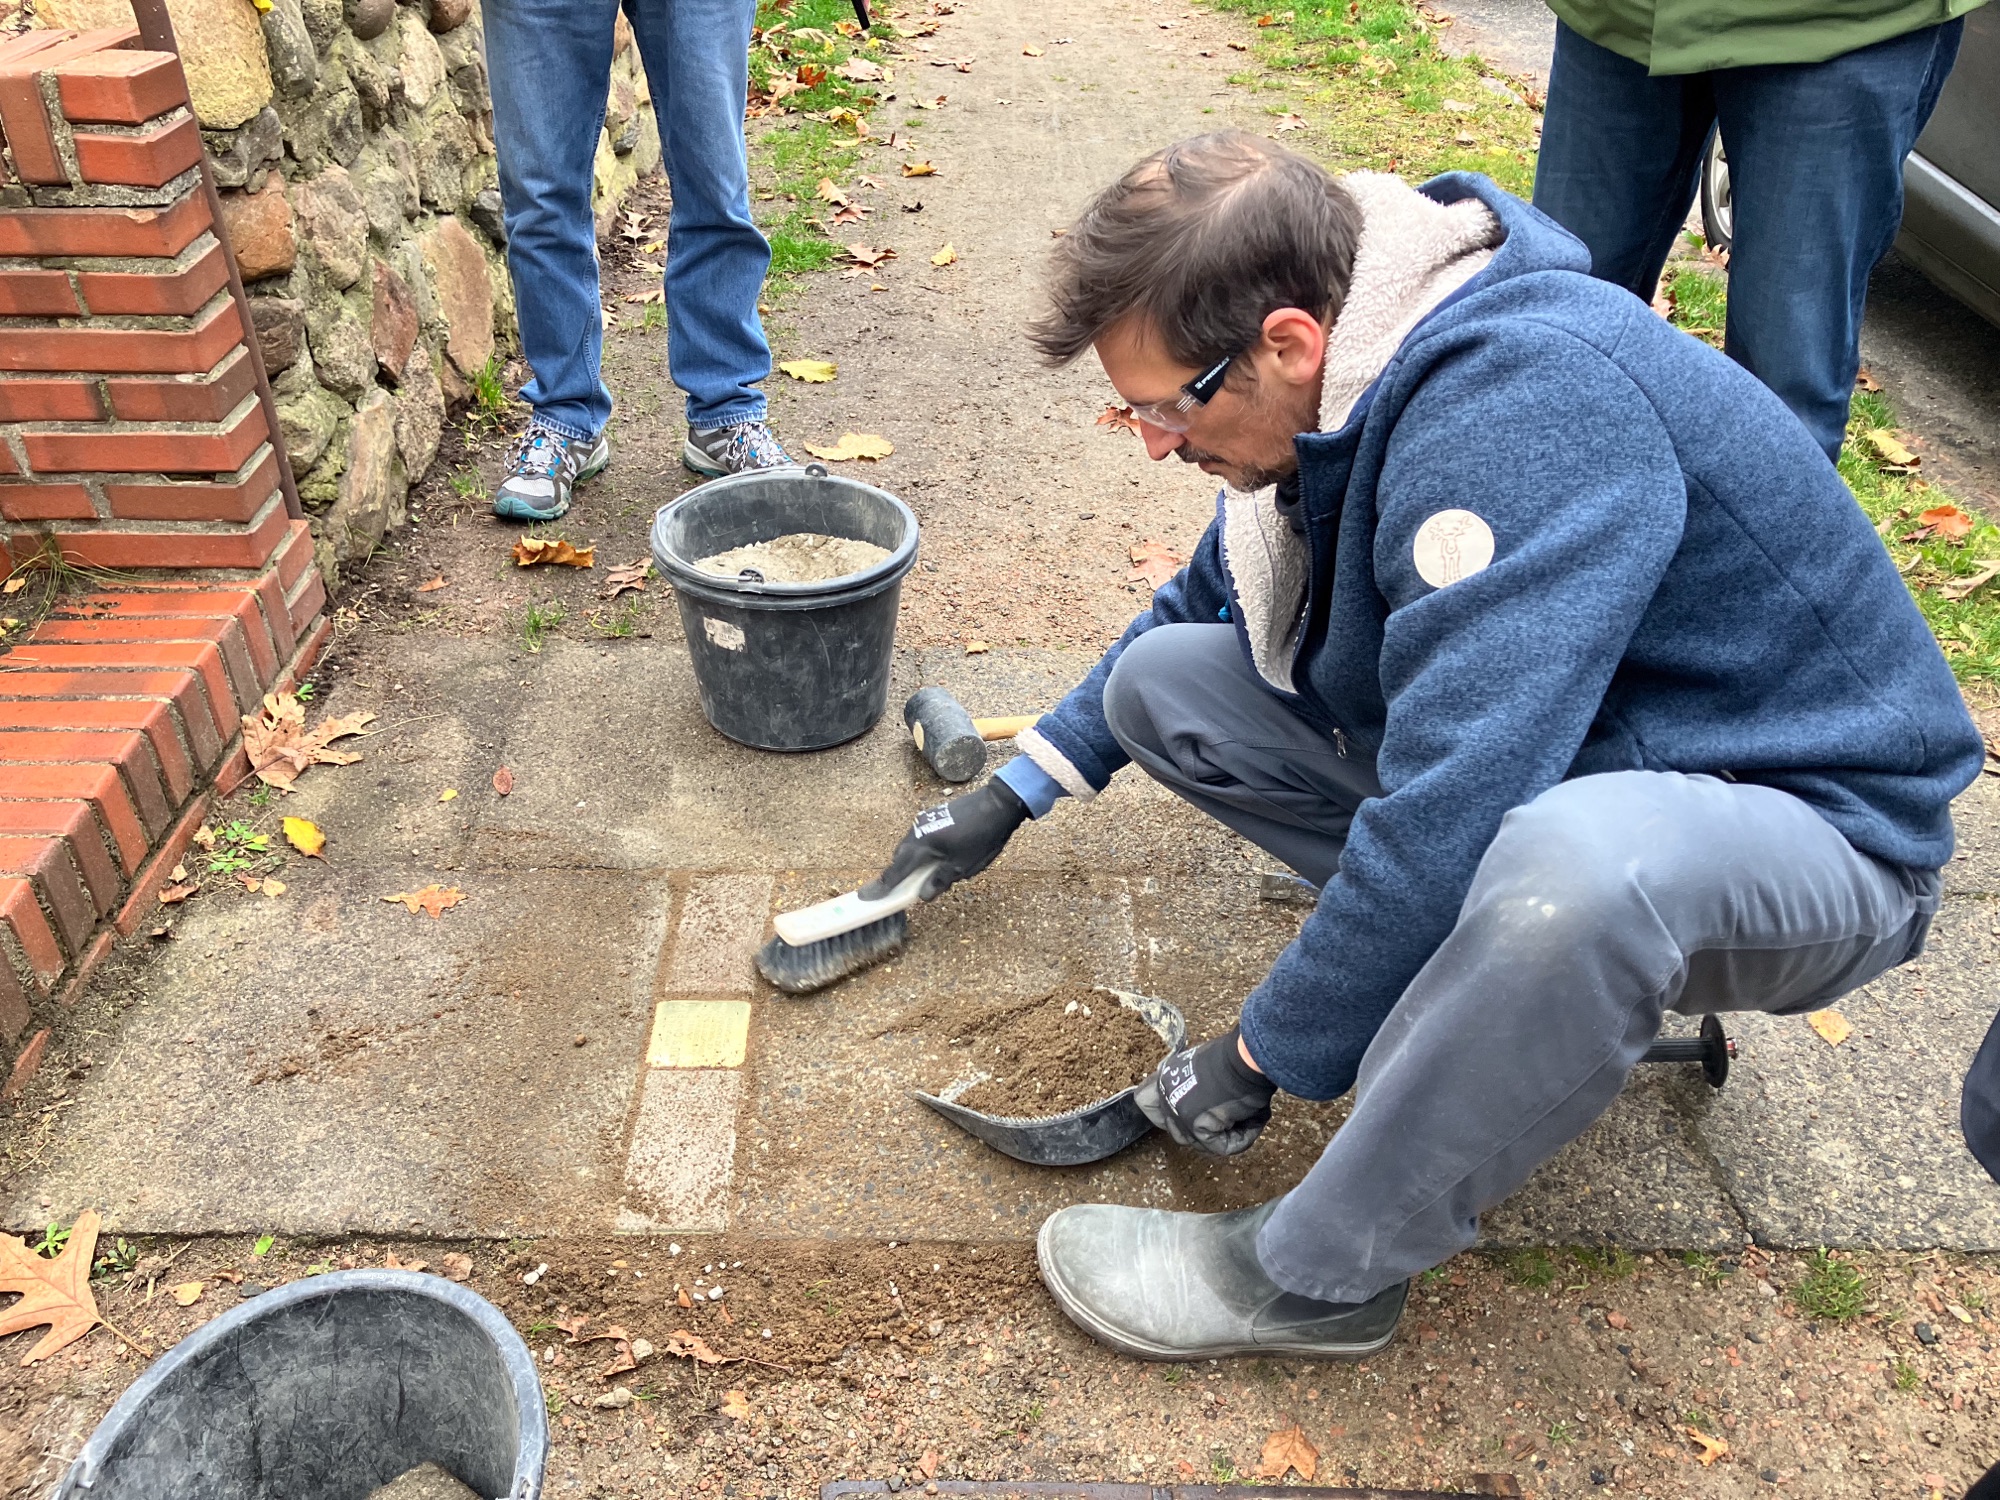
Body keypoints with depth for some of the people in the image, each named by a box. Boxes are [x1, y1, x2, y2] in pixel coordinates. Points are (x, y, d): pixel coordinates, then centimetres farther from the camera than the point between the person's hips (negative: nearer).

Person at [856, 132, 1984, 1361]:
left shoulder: (1526, 404, -32)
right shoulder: (1345, 390, -3)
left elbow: (1443, 828, -35)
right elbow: (1207, 603, 16)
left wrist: (1265, 1058, -20)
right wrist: (1015, 794, 20)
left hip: (1813, 830, -7)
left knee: (1569, 861, -44)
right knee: (1162, 680, 0)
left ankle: (1315, 1278, -18)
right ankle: (1500, 970, 2)